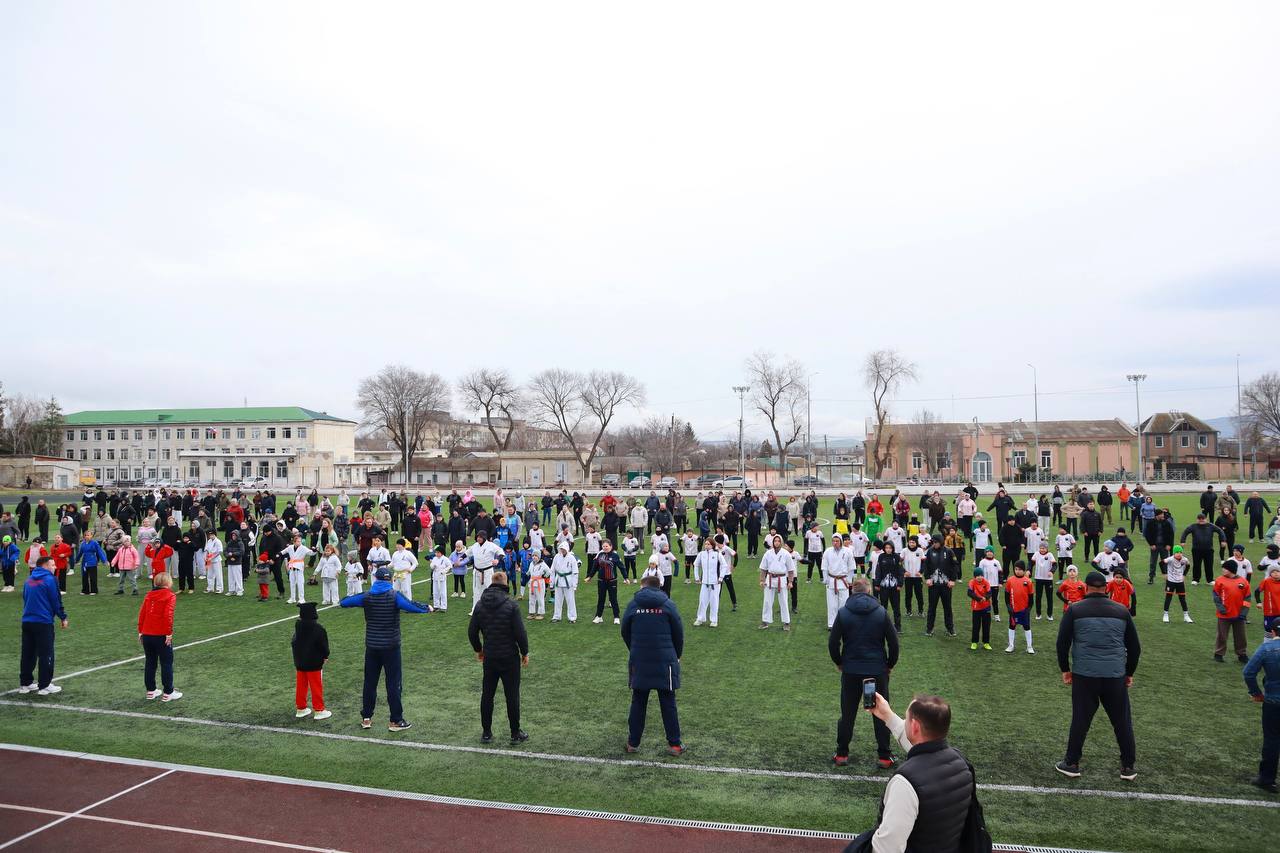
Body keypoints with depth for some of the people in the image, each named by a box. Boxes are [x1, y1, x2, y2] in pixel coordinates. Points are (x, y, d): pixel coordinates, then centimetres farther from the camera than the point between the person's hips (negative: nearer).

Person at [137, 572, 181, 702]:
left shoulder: (149, 595, 9)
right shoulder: (170, 596, -9)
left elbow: (141, 613, 6)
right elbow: (168, 615, -18)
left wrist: (140, 631, 13)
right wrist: (169, 633, -14)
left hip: (146, 635, 6)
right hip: (161, 636, -6)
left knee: (150, 663, 17)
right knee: (166, 664, 4)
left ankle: (151, 691, 25)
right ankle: (168, 693, 9)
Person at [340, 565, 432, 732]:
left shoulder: (366, 596, -3)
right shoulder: (394, 596, -13)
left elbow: (344, 602, 6)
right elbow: (411, 606, -24)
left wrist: (341, 602, 29)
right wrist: (428, 609, -8)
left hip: (371, 647, 3)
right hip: (391, 647, -3)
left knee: (370, 682, 15)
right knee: (393, 683, 4)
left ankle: (366, 718, 24)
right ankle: (396, 721, 9)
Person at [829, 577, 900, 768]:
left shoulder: (843, 613, -6)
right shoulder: (881, 612, -6)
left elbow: (833, 642, -5)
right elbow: (893, 642, -4)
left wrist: (839, 663, 11)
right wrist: (890, 664, 11)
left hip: (850, 671, 0)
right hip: (878, 670, 0)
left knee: (847, 714, 11)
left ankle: (842, 754, 17)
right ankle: (884, 757, 15)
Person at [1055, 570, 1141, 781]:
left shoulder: (1074, 610, -1)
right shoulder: (1121, 611, 6)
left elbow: (1062, 642, 0)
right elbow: (1134, 646, 13)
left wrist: (1065, 669, 13)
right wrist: (1129, 673, 25)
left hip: (1084, 675, -1)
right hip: (1115, 676, 1)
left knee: (1080, 720, 8)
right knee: (1122, 721, 14)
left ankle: (1071, 764, 16)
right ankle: (1128, 768, 22)